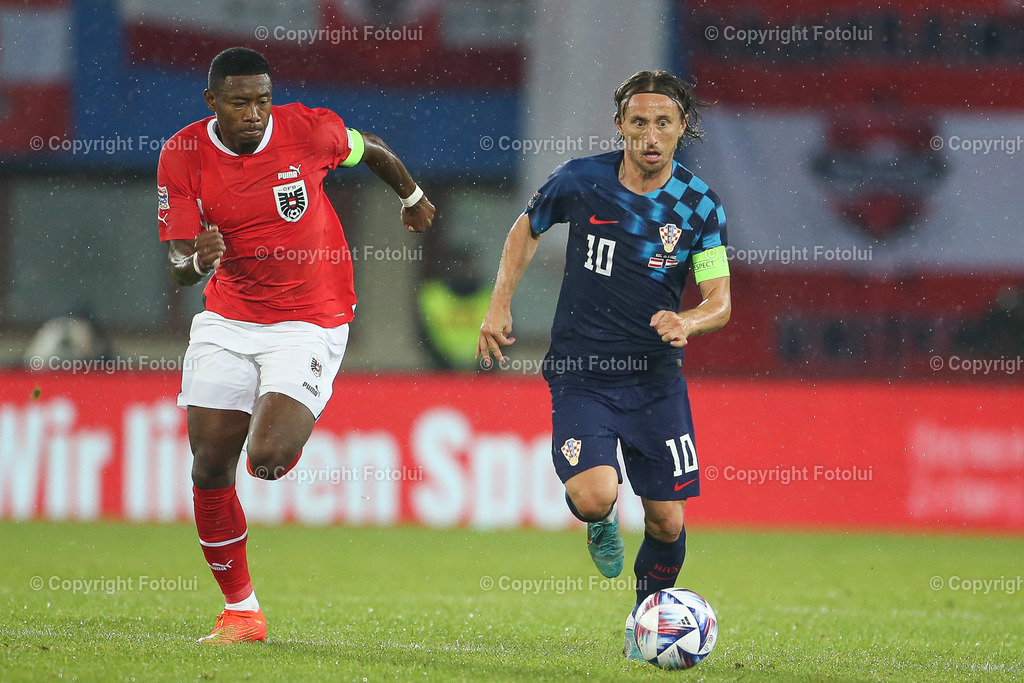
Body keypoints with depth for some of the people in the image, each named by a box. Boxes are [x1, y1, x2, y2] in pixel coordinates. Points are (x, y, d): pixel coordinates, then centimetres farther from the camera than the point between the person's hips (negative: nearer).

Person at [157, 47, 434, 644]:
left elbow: (372, 149, 11)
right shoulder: (183, 155, -8)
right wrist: (199, 260, -31)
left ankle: (296, 429, 21)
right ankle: (241, 612, 15)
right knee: (210, 470, -2)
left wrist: (413, 198, 29)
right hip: (228, 321, 3)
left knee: (267, 459, -20)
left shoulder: (307, 129, -12)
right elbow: (179, 268, -7)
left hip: (310, 323, -3)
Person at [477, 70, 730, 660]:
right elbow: (527, 229, 13)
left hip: (657, 376, 2)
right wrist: (500, 306, 4)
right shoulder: (581, 181, -7)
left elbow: (720, 302, -4)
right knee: (594, 496, -23)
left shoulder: (700, 205, -5)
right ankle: (600, 519, 16)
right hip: (581, 372, -2)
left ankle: (646, 623, 29)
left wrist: (685, 322, -26)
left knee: (667, 523, 0)